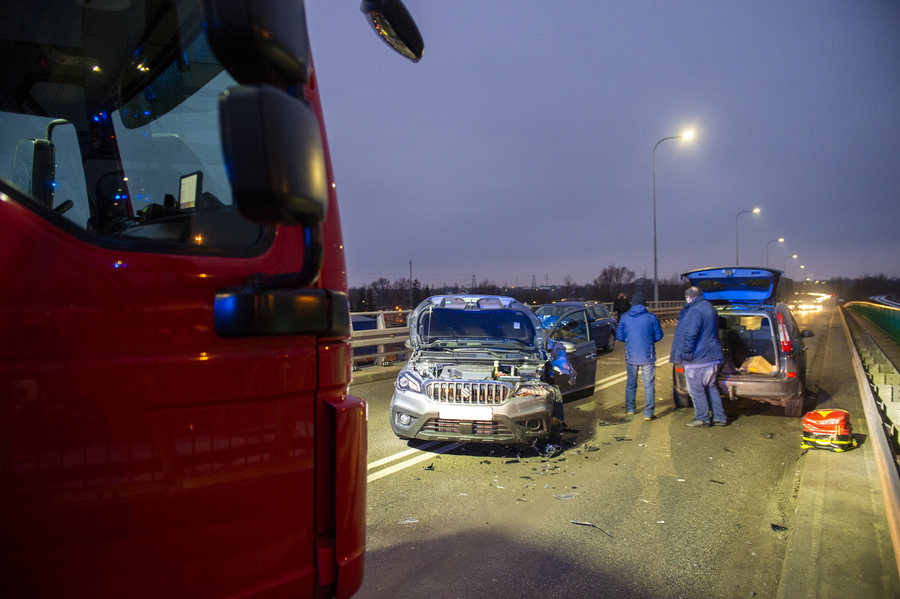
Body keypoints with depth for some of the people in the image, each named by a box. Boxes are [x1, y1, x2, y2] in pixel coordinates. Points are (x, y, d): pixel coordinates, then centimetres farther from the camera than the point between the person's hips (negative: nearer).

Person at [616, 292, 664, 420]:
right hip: (647, 357, -2)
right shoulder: (651, 317, -8)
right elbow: (658, 336, -2)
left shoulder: (624, 317, -2)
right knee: (649, 385, 4)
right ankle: (648, 413, 4)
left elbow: (619, 336, 2)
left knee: (631, 383, 18)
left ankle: (630, 409, 28)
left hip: (631, 356, 3)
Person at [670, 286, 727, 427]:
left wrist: (686, 352, -17)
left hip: (697, 359, -10)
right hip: (712, 357, 10)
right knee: (711, 387, 19)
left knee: (696, 390, 3)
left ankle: (702, 419, 11)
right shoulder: (709, 308, 14)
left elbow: (690, 335, -24)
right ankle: (719, 418, 24)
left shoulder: (695, 311, -18)